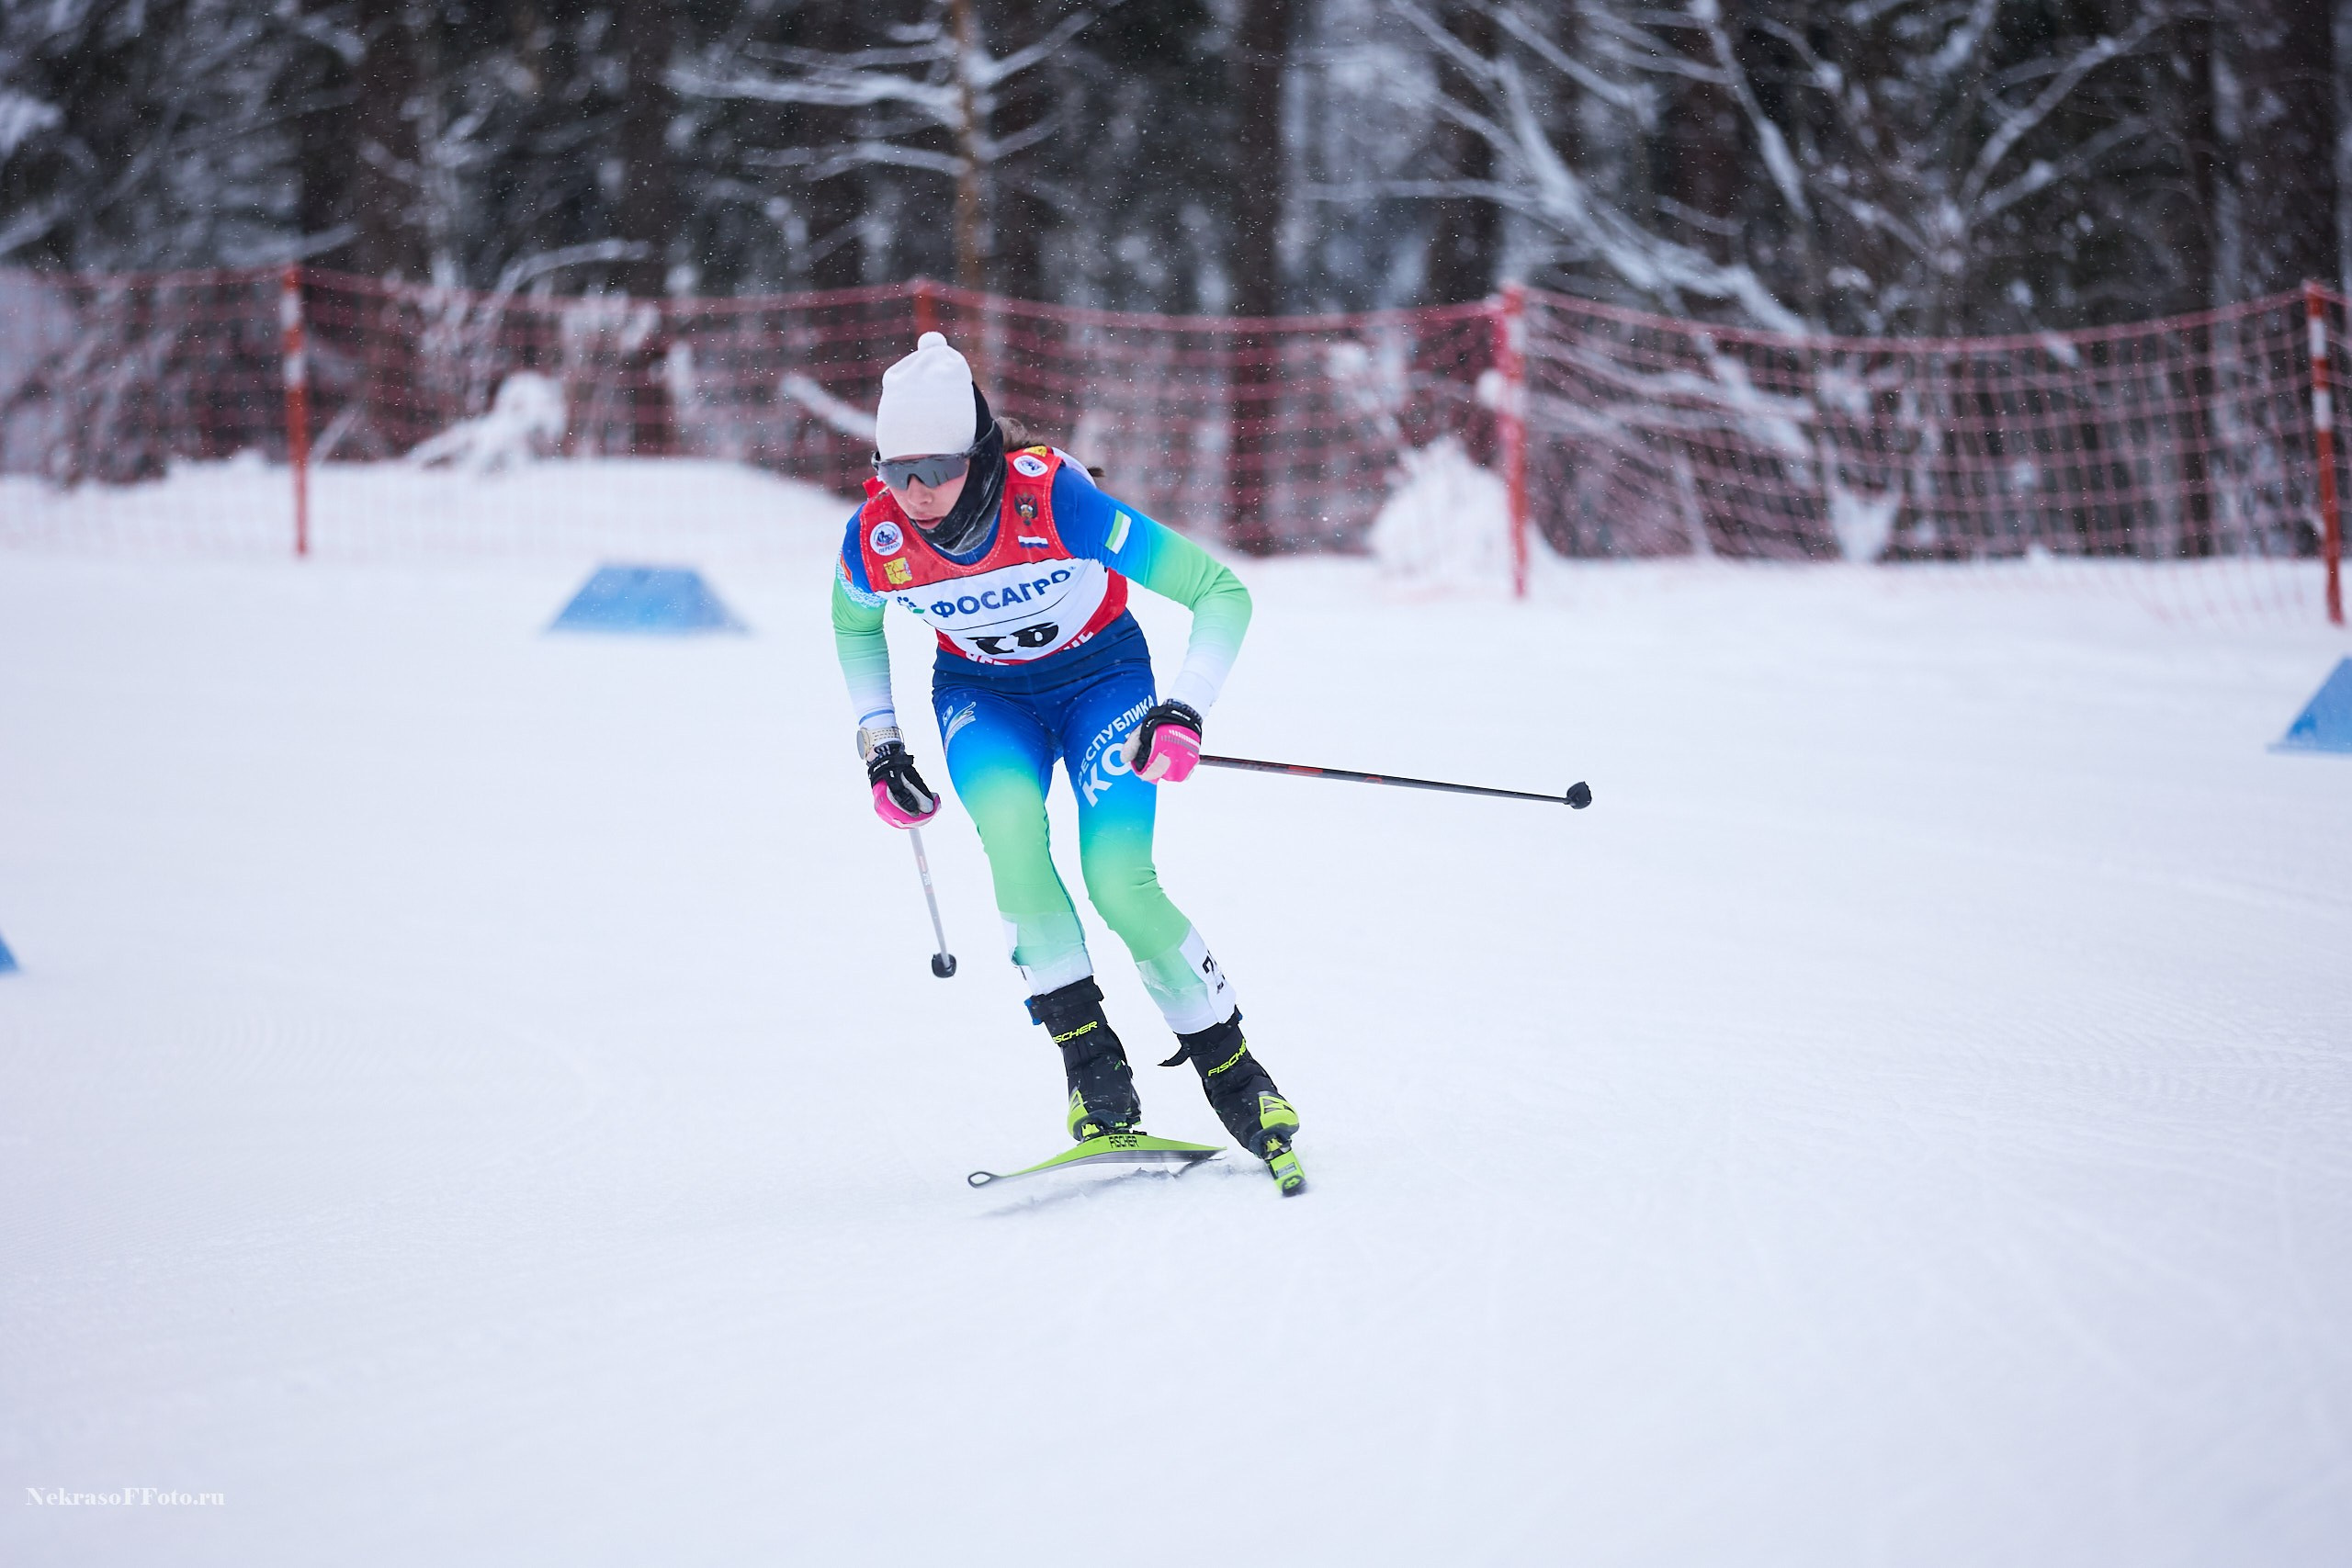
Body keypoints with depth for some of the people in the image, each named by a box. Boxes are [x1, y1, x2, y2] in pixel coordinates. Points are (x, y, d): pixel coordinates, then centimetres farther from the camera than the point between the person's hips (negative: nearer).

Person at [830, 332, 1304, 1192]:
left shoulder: (1056, 503, -33)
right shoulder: (875, 541, -22)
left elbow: (1222, 592, -25)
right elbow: (854, 627, 7)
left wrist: (1185, 711, -34)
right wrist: (878, 742, 1)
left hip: (1102, 676, -2)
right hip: (982, 693, 2)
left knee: (1119, 881, -21)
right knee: (1010, 821, -30)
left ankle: (1233, 1073, 0)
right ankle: (1092, 1067, -21)